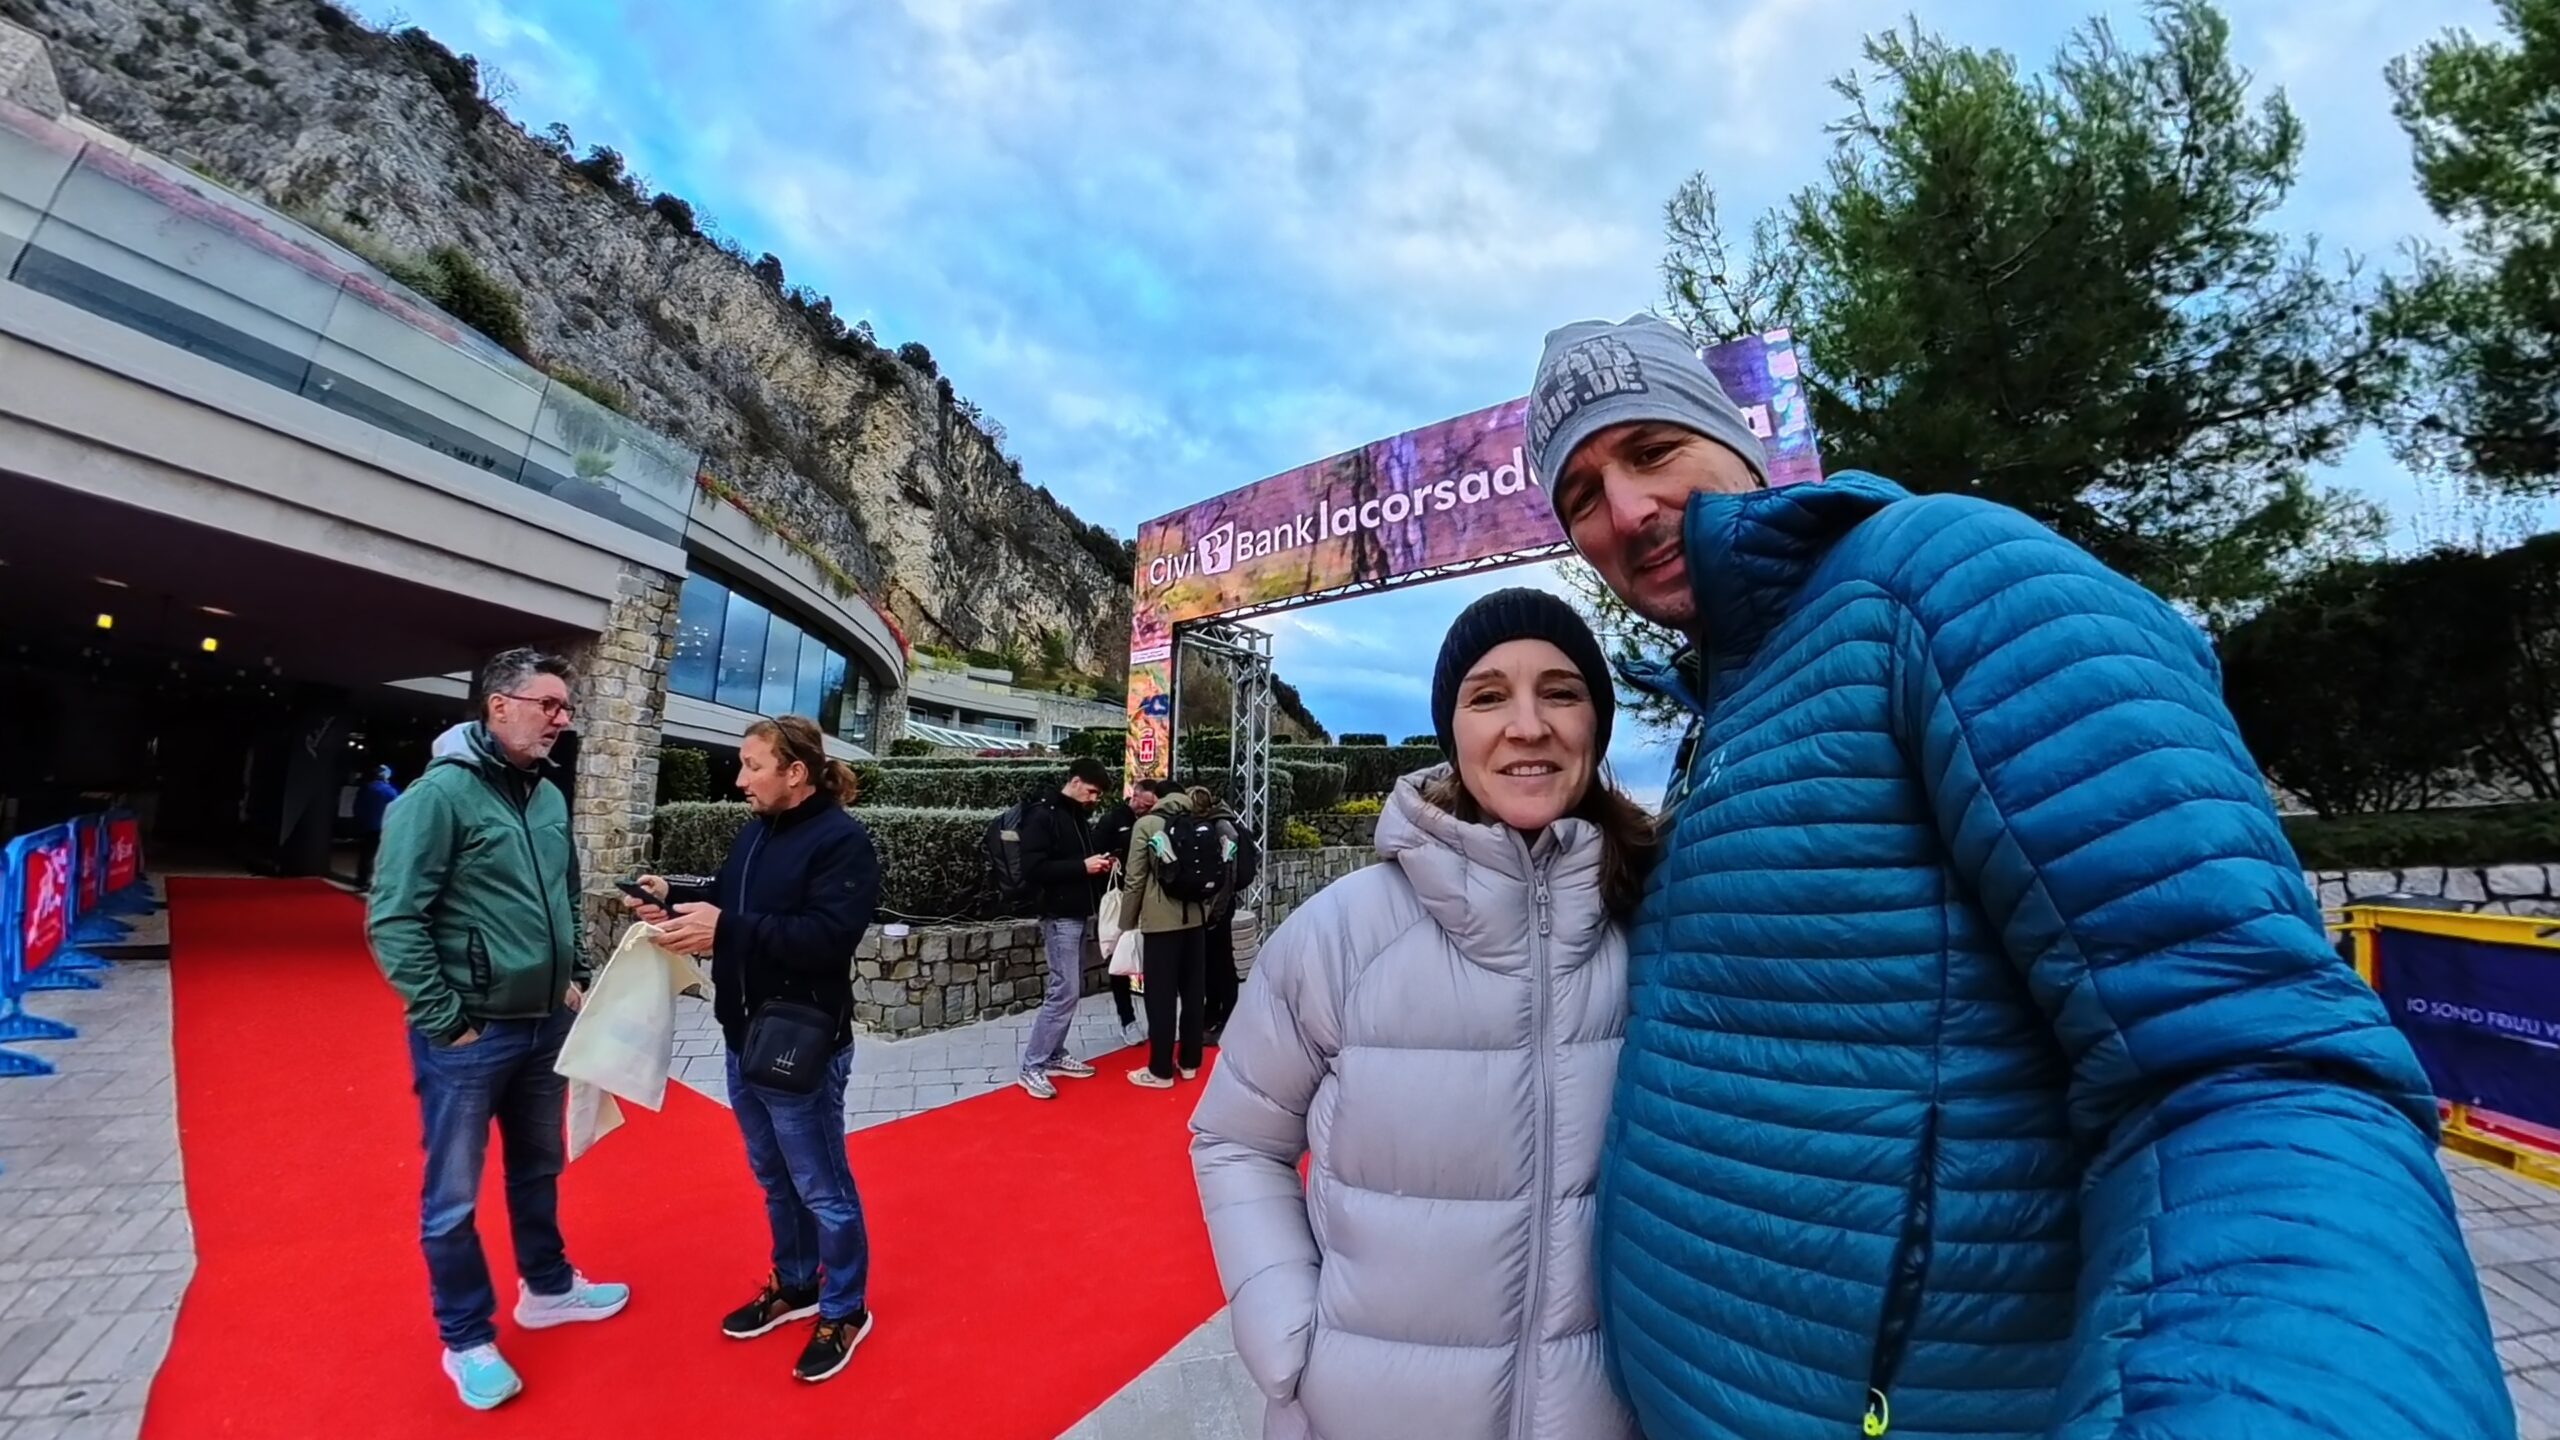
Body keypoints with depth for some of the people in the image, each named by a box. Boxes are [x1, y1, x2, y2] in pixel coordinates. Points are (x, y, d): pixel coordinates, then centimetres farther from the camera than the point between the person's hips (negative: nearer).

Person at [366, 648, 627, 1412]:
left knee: (538, 1169, 23)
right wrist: (446, 1021, -16)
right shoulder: (440, 793, -17)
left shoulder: (550, 797, 4)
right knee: (454, 1196, 12)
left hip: (544, 1025, 7)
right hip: (468, 1037, -6)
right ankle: (467, 1341, 30)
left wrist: (574, 976, 10)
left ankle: (546, 1287, 42)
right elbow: (392, 921, -18)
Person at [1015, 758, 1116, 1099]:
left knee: (1072, 989, 13)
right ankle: (1033, 1066, 2)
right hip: (1059, 915, -9)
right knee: (1065, 990, -9)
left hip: (1078, 913, 9)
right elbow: (1033, 867, -21)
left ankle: (1054, 1055, 24)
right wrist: (1082, 867, -22)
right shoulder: (1042, 814, -13)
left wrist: (1098, 863, 2)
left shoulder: (1079, 815, 13)